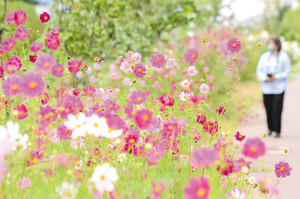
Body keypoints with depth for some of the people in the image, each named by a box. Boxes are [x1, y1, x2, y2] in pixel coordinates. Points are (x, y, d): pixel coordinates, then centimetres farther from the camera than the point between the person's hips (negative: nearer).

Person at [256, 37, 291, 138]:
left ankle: (277, 131, -2)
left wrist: (276, 77, -15)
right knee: (268, 109, 3)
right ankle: (270, 128, 19)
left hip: (279, 88, -3)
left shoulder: (284, 57, 0)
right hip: (267, 87, 3)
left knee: (277, 110, -8)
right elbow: (259, 71, 10)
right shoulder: (264, 57, 10)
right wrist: (265, 78, -10)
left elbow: (287, 72, -2)